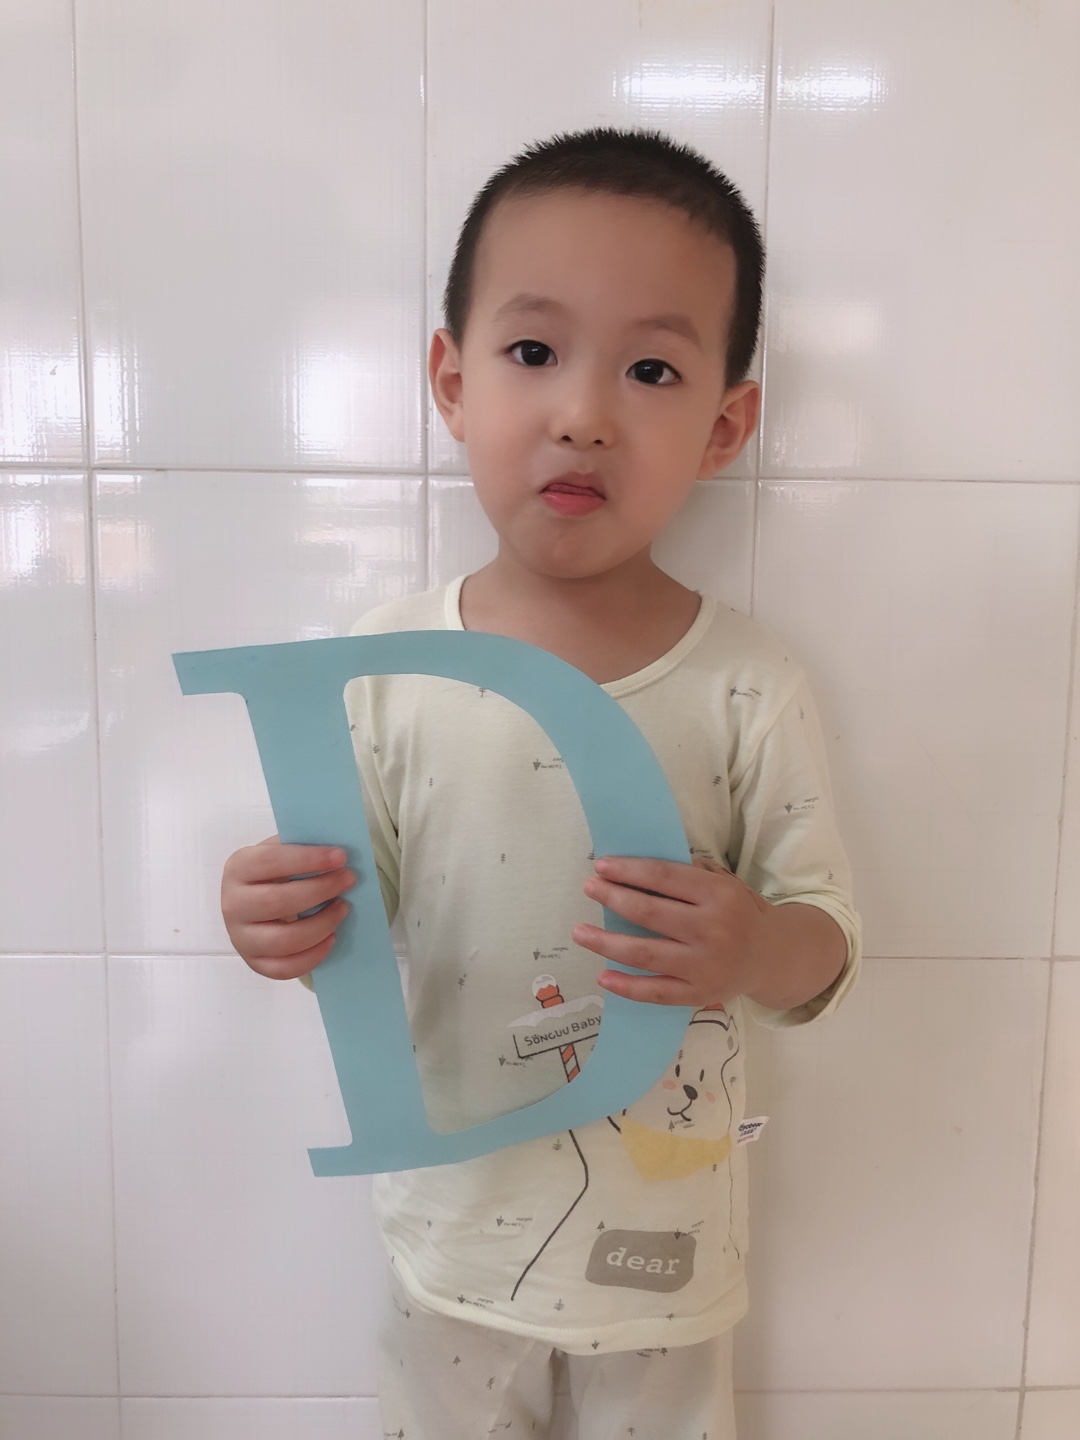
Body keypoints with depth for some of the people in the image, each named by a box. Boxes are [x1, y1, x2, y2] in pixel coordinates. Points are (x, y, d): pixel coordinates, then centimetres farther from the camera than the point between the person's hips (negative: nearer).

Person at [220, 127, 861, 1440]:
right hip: (455, 1222, 1)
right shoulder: (387, 666, -13)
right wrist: (289, 927, -26)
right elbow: (359, 927, -4)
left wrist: (758, 950, -30)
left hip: (663, 1235, 0)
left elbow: (830, 944, -9)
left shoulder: (747, 688, -16)